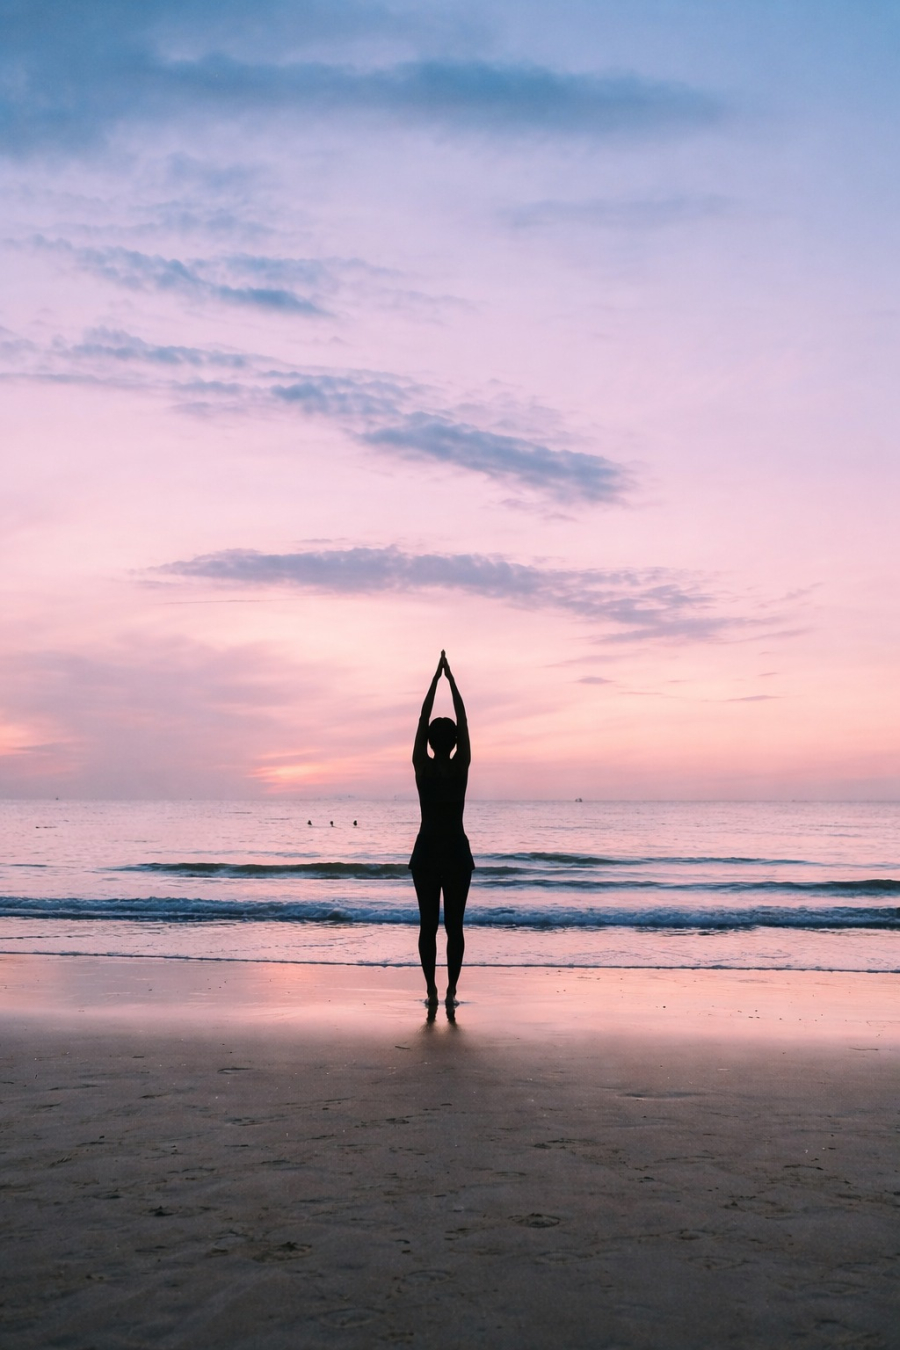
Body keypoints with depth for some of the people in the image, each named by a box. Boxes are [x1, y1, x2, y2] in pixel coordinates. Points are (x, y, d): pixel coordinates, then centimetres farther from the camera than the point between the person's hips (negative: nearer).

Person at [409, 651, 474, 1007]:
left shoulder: (422, 766, -6)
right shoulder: (461, 766, -7)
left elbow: (422, 718, 1)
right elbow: (463, 720, 0)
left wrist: (435, 679, 6)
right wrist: (451, 680, 5)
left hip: (426, 852, 1)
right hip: (457, 852, 0)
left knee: (428, 924, 5)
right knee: (454, 926, 3)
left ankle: (432, 991, 6)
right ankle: (451, 992, 2)